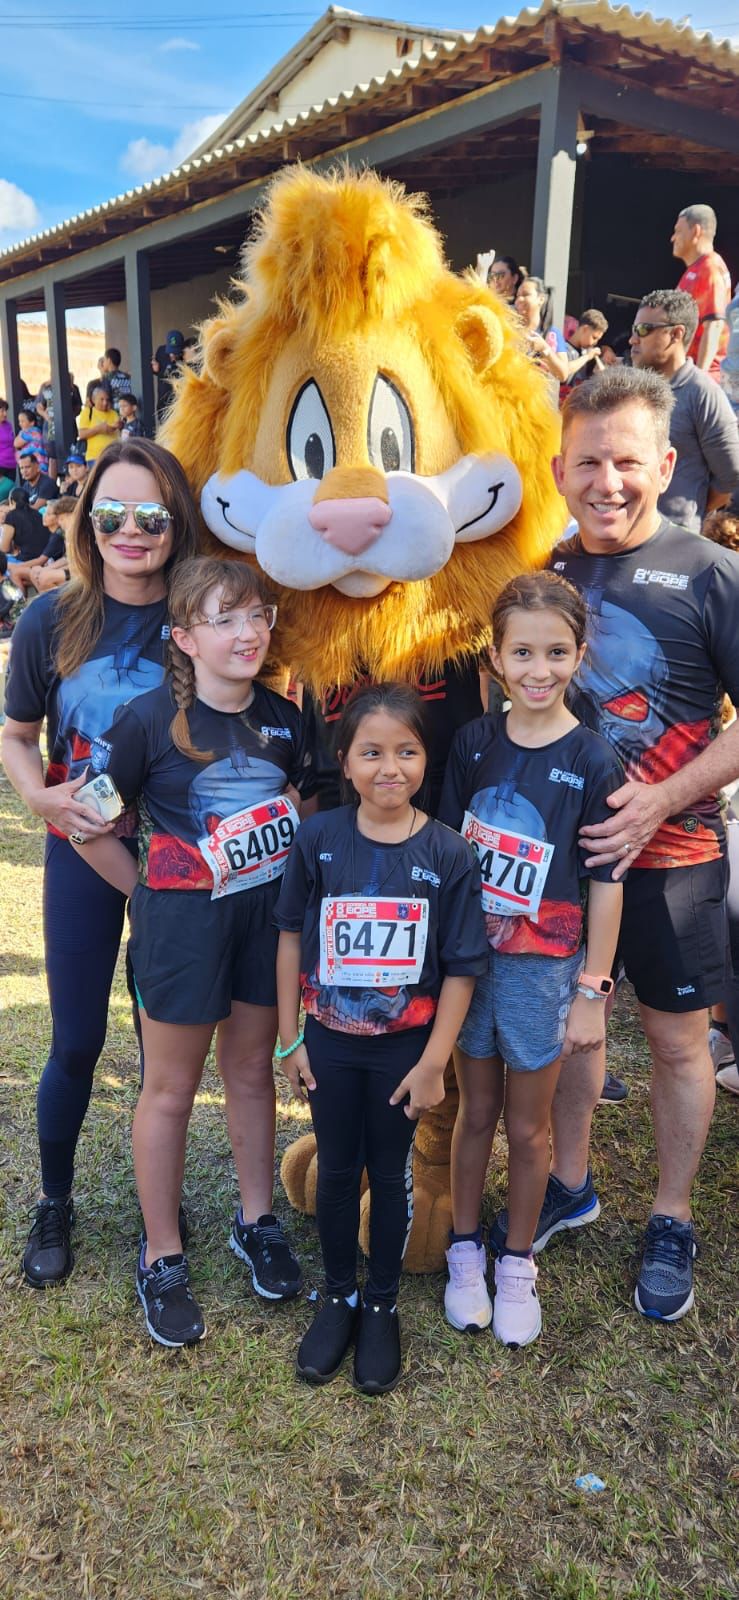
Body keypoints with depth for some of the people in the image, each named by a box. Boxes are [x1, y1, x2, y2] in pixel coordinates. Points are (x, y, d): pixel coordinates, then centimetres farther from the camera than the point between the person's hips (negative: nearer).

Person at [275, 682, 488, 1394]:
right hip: (329, 1042, 1)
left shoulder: (448, 853, -15)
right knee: (336, 1171, 16)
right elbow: (292, 935, -2)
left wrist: (433, 1063, -9)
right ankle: (339, 1296, 39)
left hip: (404, 1048, -1)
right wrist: (289, 1039, 0)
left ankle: (382, 1307, 37)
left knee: (391, 1175, 15)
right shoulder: (318, 838, -11)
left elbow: (461, 968, -10)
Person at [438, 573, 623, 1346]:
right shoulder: (473, 741, -4)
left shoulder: (593, 761, -12)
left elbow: (605, 884, -8)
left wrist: (593, 993, -6)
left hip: (543, 966, -2)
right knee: (476, 1110, 17)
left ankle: (517, 1262, 34)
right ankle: (465, 1248, 36)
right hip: (467, 956, 2)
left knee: (527, 1126, 13)